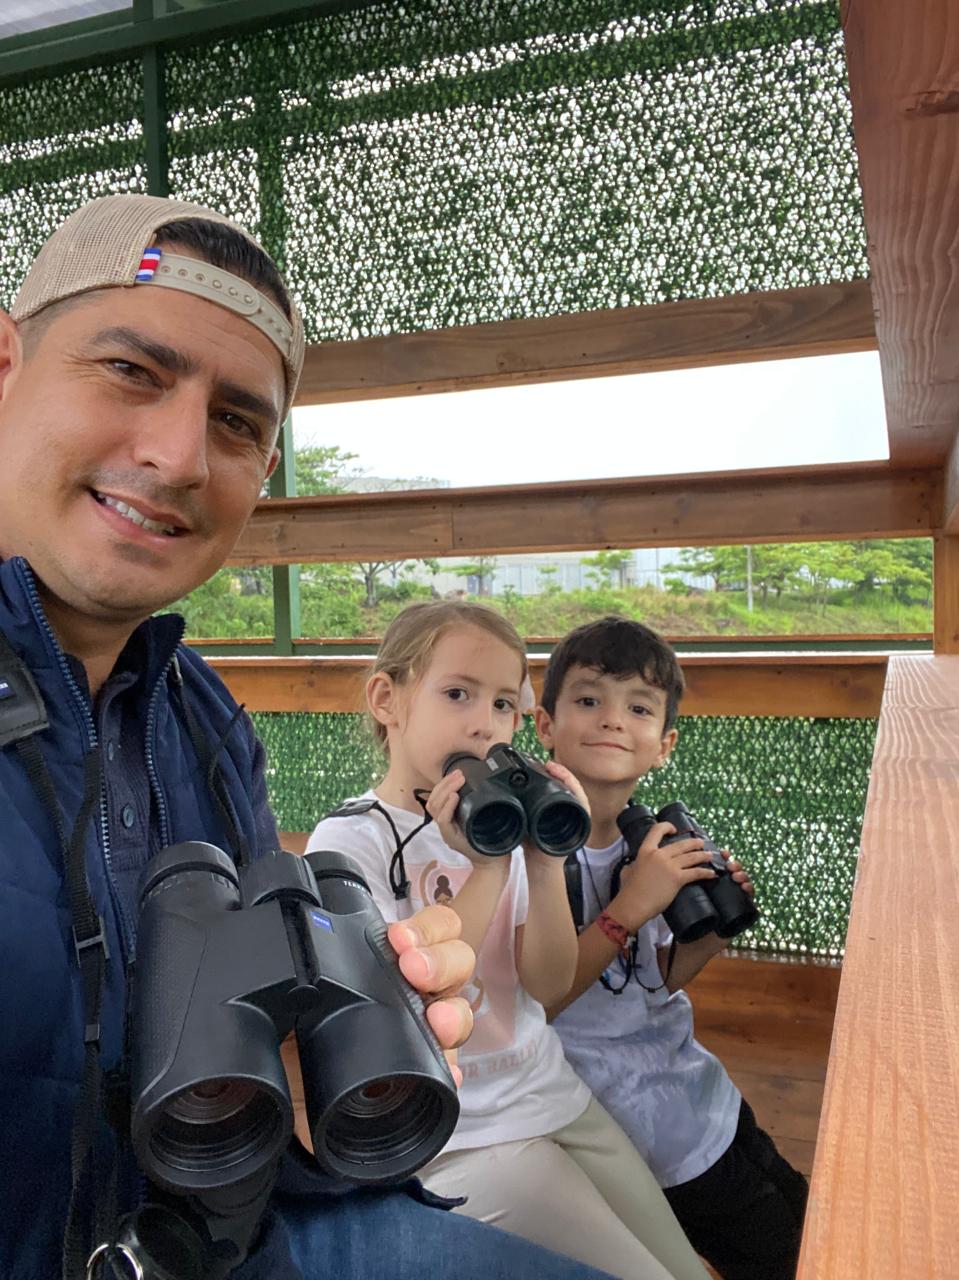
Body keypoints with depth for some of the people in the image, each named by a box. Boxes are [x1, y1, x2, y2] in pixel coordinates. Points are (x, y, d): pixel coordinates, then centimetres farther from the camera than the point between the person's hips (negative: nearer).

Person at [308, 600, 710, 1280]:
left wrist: (545, 865, -18)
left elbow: (551, 985, -4)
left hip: (557, 1096, 6)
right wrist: (484, 871, -28)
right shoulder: (347, 841, -15)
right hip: (462, 1139, -5)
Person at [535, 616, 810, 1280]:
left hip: (698, 1091, 7)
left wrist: (712, 931, -9)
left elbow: (649, 987, 7)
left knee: (804, 1222, 22)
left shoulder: (648, 839, -2)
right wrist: (629, 908, -29)